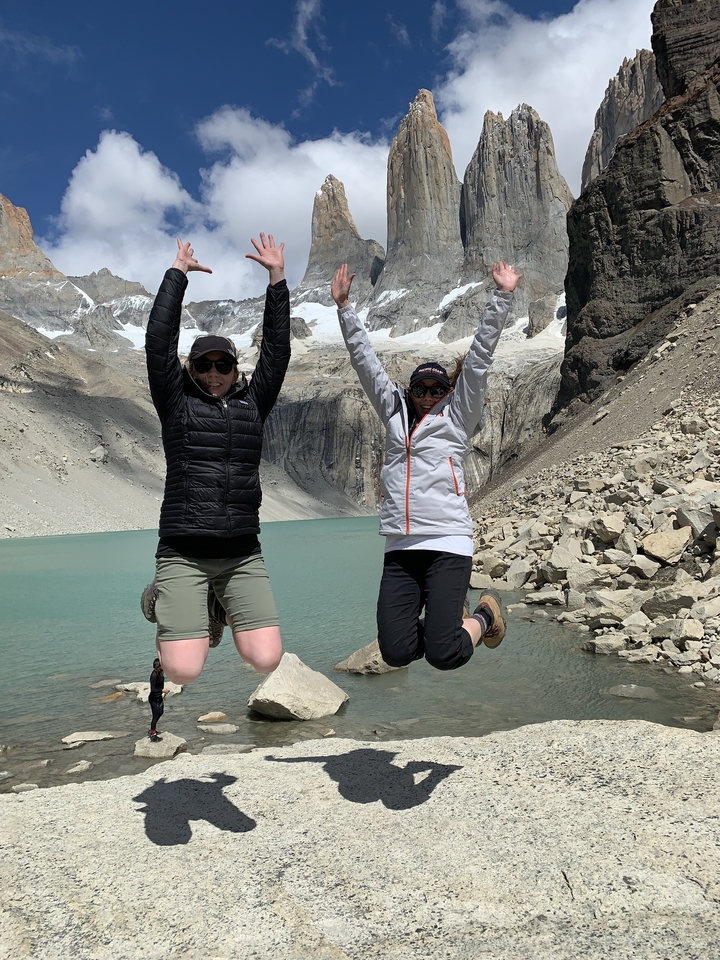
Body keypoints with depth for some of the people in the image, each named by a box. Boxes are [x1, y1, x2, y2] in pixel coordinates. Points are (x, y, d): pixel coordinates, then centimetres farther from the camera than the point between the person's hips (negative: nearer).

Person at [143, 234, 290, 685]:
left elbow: (277, 350, 8)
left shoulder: (252, 404, 12)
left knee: (266, 660, -10)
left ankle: (220, 606, 22)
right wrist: (178, 272, 5)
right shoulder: (177, 403, 6)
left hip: (243, 555, 3)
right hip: (183, 554, -2)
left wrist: (277, 278, 7)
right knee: (184, 671, -13)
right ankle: (163, 602, 20)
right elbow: (159, 341, -1)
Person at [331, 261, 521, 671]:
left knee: (445, 655, -12)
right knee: (396, 653, -4)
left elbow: (480, 356, 4)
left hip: (448, 544, -3)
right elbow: (365, 359, 18)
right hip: (400, 549, 4)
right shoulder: (395, 413, 17)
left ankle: (484, 615, 22)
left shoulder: (457, 418, 9)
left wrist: (503, 296, 2)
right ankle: (450, 620, 27)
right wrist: (344, 306, 18)